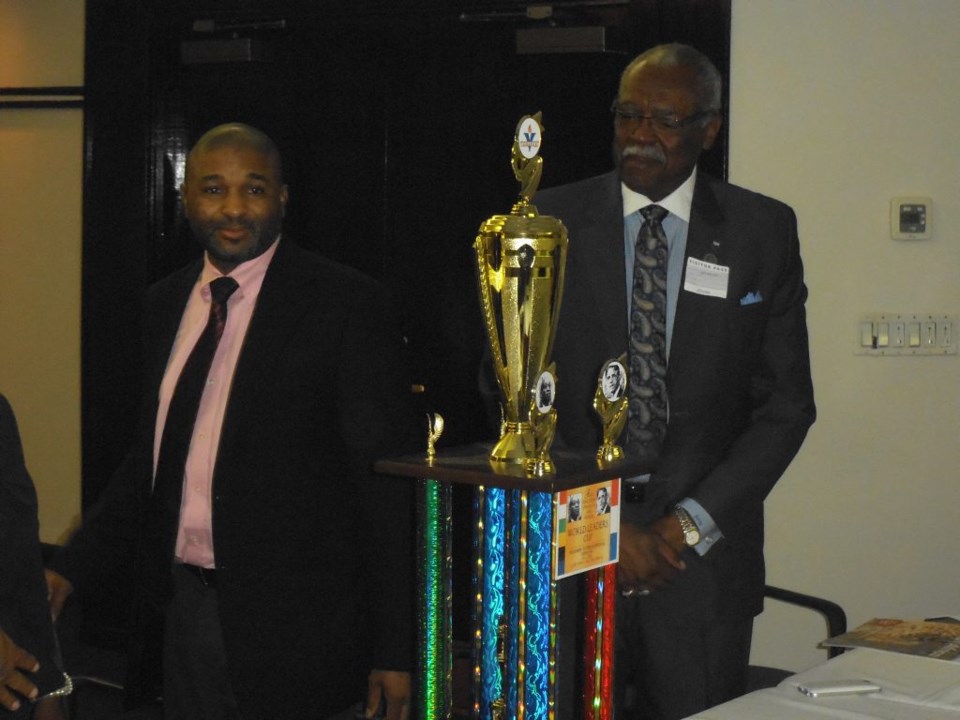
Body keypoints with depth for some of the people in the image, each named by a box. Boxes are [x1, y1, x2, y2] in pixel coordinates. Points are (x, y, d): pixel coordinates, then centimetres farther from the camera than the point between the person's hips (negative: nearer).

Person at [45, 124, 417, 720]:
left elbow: (388, 482, -11)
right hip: (183, 607, 6)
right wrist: (73, 568, 8)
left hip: (285, 625, -6)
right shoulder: (166, 303, 10)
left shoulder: (345, 304, -10)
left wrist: (393, 649, -13)